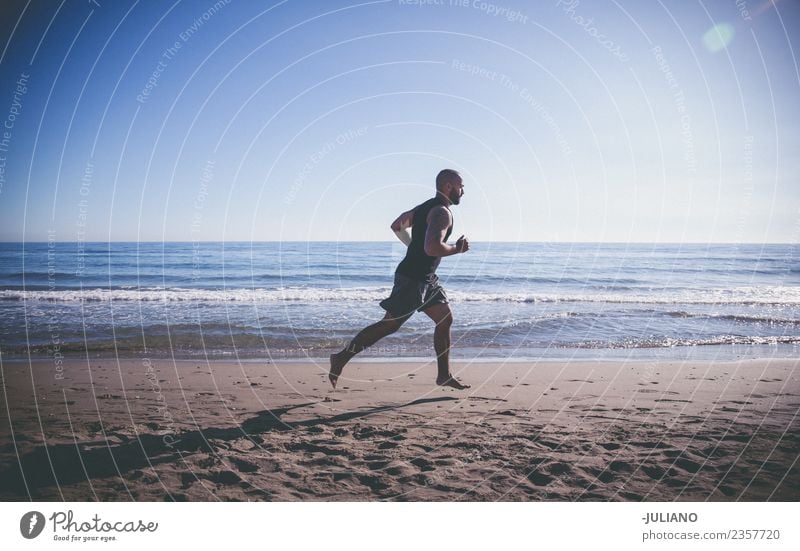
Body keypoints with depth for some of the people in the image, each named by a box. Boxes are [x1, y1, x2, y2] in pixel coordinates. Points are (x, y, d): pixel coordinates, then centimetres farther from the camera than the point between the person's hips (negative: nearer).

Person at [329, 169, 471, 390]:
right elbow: (433, 248, -31)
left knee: (445, 319, 10)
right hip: (413, 278, -10)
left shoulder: (425, 207, 15)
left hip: (425, 279, 10)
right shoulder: (442, 212, -16)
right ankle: (342, 357, 5)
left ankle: (444, 375, 16)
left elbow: (397, 226, 24)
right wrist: (457, 249, -14)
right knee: (389, 325, -4)